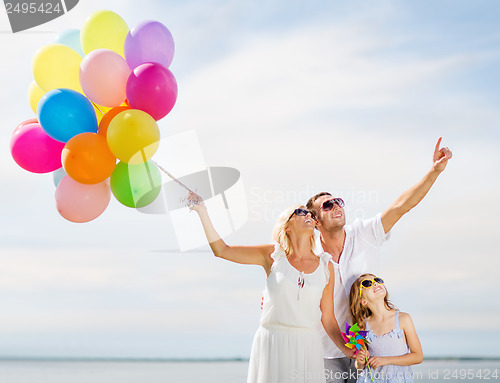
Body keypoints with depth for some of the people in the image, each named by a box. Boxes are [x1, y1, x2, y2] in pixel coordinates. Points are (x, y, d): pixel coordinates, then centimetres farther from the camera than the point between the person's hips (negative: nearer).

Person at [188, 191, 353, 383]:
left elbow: (328, 319, 9)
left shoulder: (326, 267, 7)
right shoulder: (273, 255, 3)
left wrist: (347, 349, -5)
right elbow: (221, 249, 1)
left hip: (307, 346, 2)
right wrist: (201, 210, -2)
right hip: (271, 344, -1)